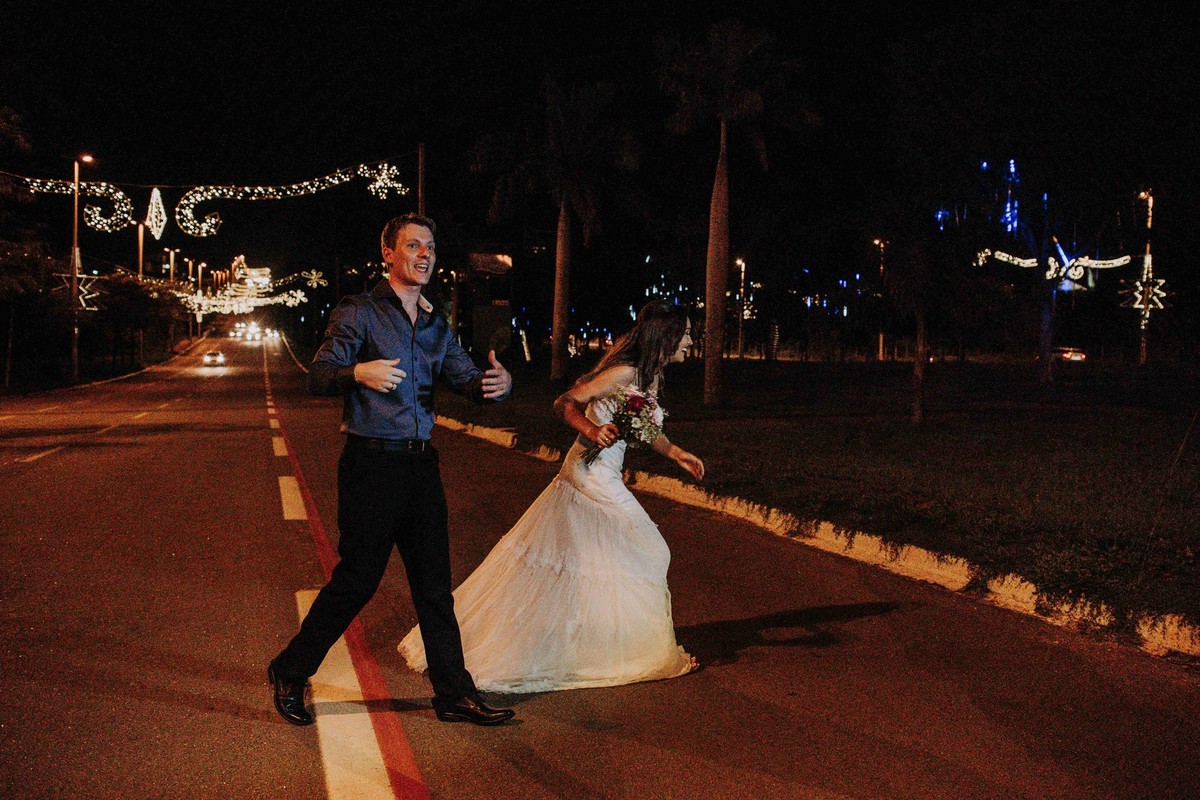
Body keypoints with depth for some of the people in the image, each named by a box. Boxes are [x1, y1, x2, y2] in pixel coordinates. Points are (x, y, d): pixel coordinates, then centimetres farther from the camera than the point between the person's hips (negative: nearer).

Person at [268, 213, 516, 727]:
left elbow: (468, 379, 9)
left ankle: (454, 694, 18)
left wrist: (498, 382, -14)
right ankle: (290, 673, 18)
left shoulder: (436, 326, 16)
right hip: (371, 464, -6)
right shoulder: (359, 313, -3)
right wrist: (359, 372, -33)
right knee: (356, 579, -1)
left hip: (421, 464, 6)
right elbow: (318, 377, -12)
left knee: (434, 584, 9)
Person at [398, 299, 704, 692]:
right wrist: (591, 430, -30)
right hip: (593, 478, -10)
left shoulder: (649, 375, 11)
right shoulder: (625, 371, -18)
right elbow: (565, 403, -16)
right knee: (642, 554, 1)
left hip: (601, 478, 10)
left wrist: (674, 452, 19)